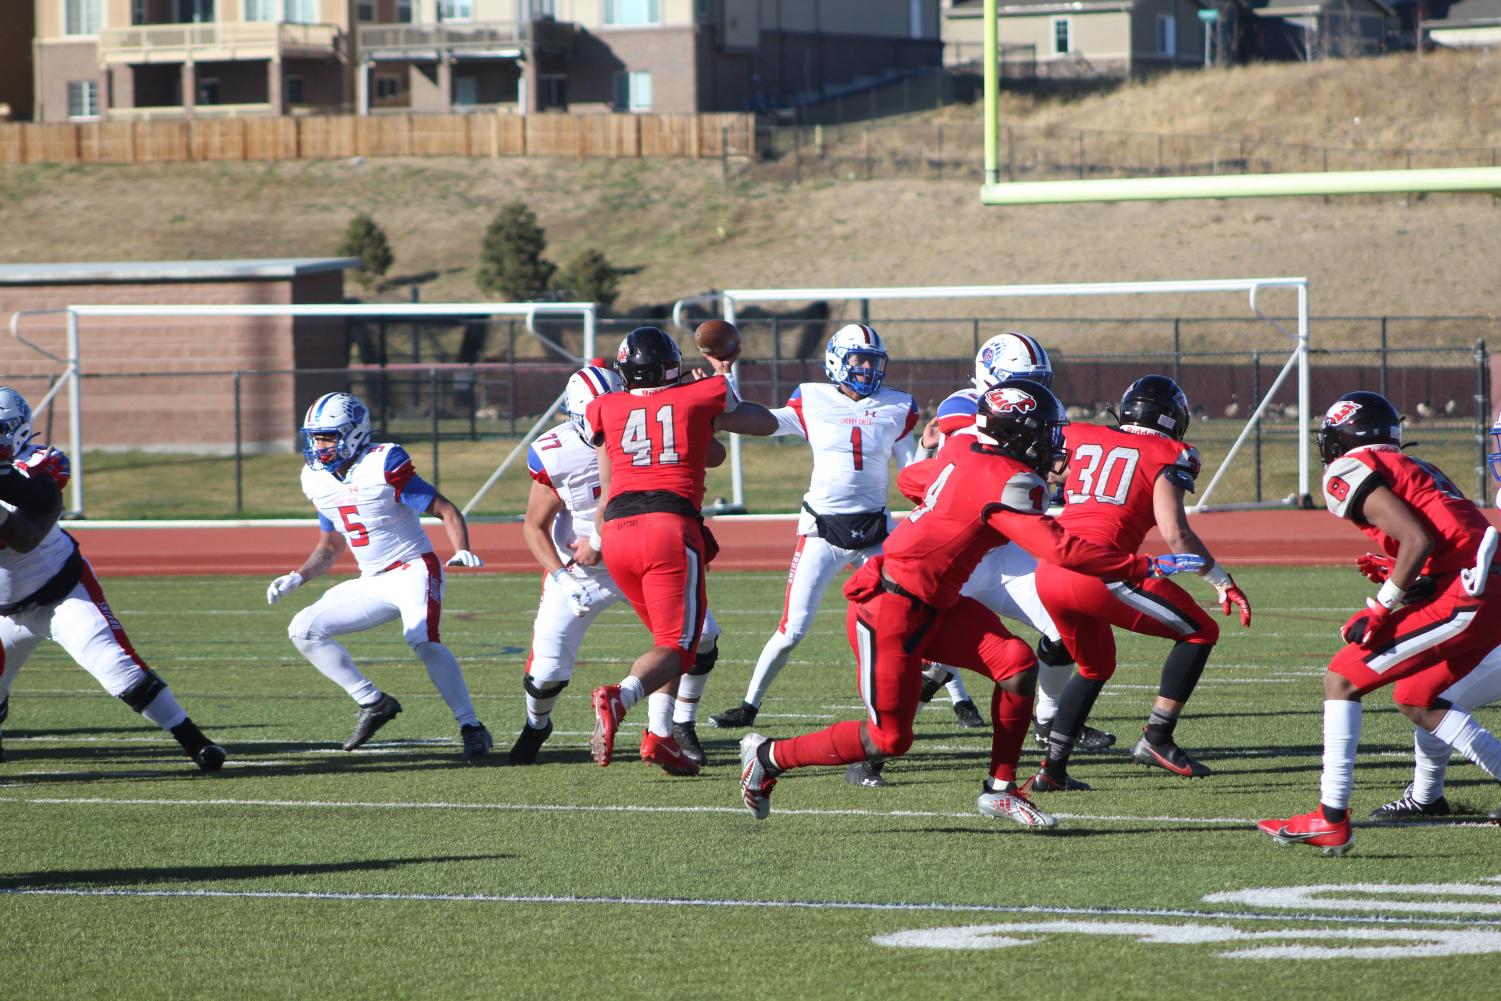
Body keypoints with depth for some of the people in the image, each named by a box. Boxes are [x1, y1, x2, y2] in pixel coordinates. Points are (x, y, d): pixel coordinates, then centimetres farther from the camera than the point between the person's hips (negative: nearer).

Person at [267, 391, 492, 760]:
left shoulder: (383, 467, -16)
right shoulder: (319, 482, 6)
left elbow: (447, 510, -13)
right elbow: (330, 546, 20)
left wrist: (461, 551, -31)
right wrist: (296, 577, 5)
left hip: (413, 570, -8)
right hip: (371, 582, 8)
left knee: (423, 640, -32)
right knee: (304, 631, -1)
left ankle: (471, 728, -24)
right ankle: (373, 703, 4)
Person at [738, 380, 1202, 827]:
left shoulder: (963, 450, 3)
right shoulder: (1007, 483, -22)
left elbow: (910, 479, 21)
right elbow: (1062, 550, -26)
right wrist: (1141, 567, -19)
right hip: (890, 612, -9)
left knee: (1017, 665, -5)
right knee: (889, 740, 1)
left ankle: (1000, 788, 5)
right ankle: (769, 757, 18)